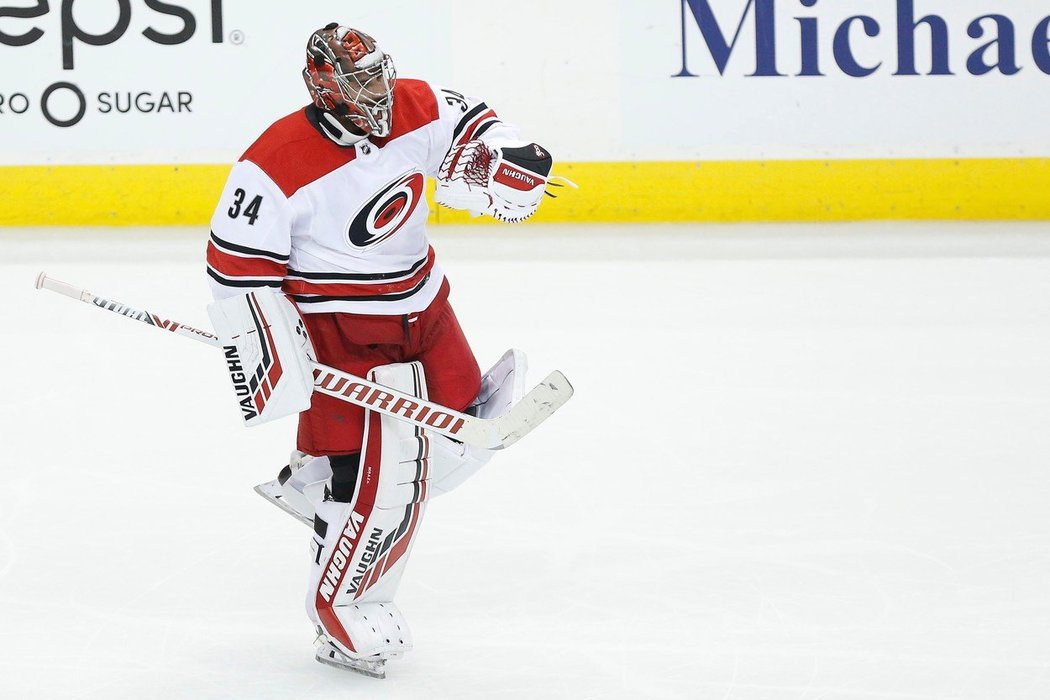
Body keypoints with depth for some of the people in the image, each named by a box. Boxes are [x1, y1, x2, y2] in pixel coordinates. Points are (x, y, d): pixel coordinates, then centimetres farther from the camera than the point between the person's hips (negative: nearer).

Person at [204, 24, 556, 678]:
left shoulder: (415, 109, -9)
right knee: (389, 479, -12)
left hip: (424, 305, 8)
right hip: (340, 329, -7)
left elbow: (468, 120, 9)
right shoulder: (276, 166, -24)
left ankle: (316, 483, 31)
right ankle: (342, 614, 8)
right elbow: (238, 261, -17)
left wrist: (501, 156, -13)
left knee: (462, 439, 14)